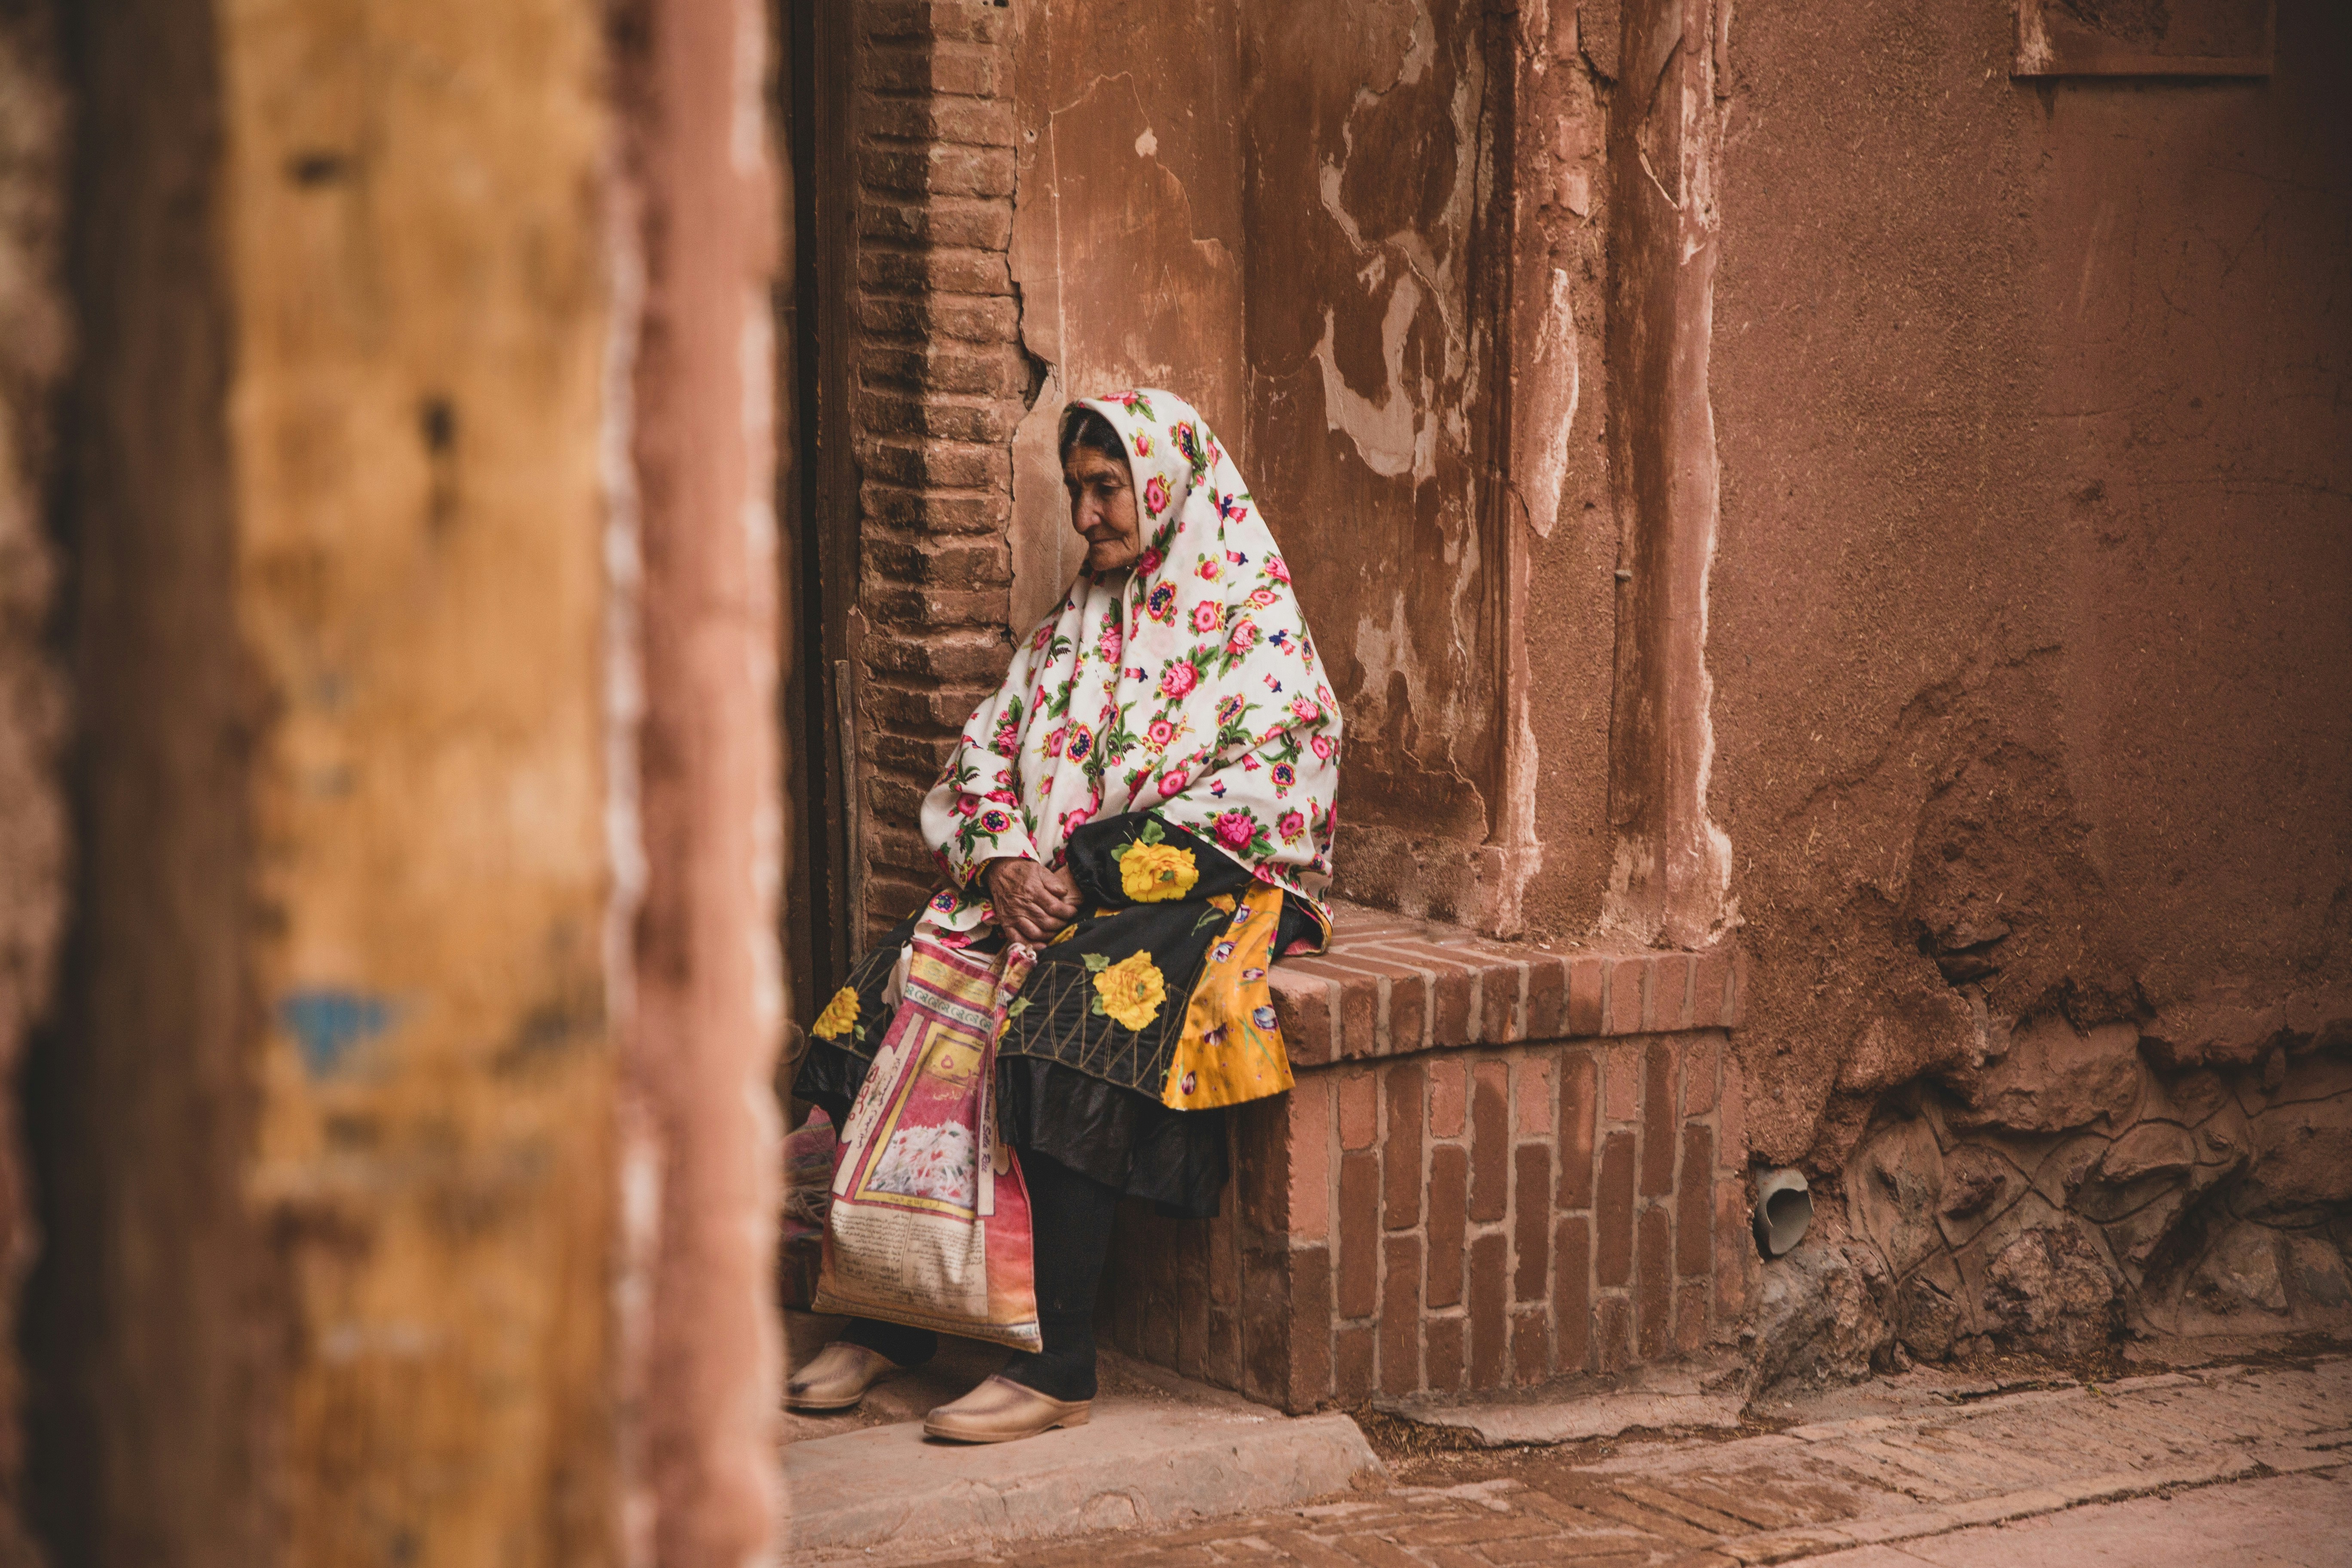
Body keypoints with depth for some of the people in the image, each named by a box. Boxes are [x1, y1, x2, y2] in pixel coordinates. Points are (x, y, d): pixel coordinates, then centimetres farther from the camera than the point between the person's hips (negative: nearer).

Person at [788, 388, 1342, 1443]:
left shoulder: (1258, 624, -1)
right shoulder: (1073, 625, 20)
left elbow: (1246, 800, -12)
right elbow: (984, 759, 15)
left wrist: (1089, 874, -16)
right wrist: (1005, 862, -6)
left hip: (1199, 892, -7)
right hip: (1045, 891, 7)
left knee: (1065, 1024, -35)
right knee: (884, 1004, -18)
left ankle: (1058, 1363, -30)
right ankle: (890, 1320, -12)